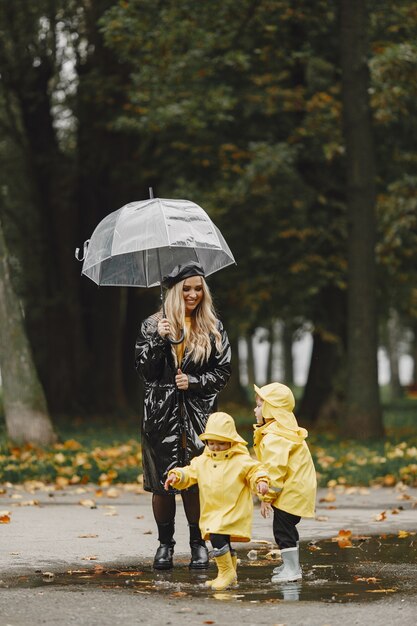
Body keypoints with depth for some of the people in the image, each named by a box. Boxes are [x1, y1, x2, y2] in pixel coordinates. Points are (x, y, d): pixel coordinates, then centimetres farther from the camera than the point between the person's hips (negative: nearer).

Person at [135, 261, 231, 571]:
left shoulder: (213, 328, 8)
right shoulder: (153, 326, 6)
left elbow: (223, 371, 6)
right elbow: (145, 370, -1)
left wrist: (194, 381, -7)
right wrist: (158, 341, -14)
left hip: (199, 414, 0)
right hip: (162, 414, 0)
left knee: (196, 482, -5)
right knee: (162, 482, 0)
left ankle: (198, 543, 9)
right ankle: (165, 544, 14)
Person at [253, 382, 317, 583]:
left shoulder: (274, 438, -21)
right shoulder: (284, 429, 14)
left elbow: (275, 469, -25)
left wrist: (267, 497, -17)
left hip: (292, 490, -11)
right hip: (300, 487, 11)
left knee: (282, 527, -6)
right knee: (287, 526, 20)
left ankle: (291, 568, -3)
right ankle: (292, 564, 31)